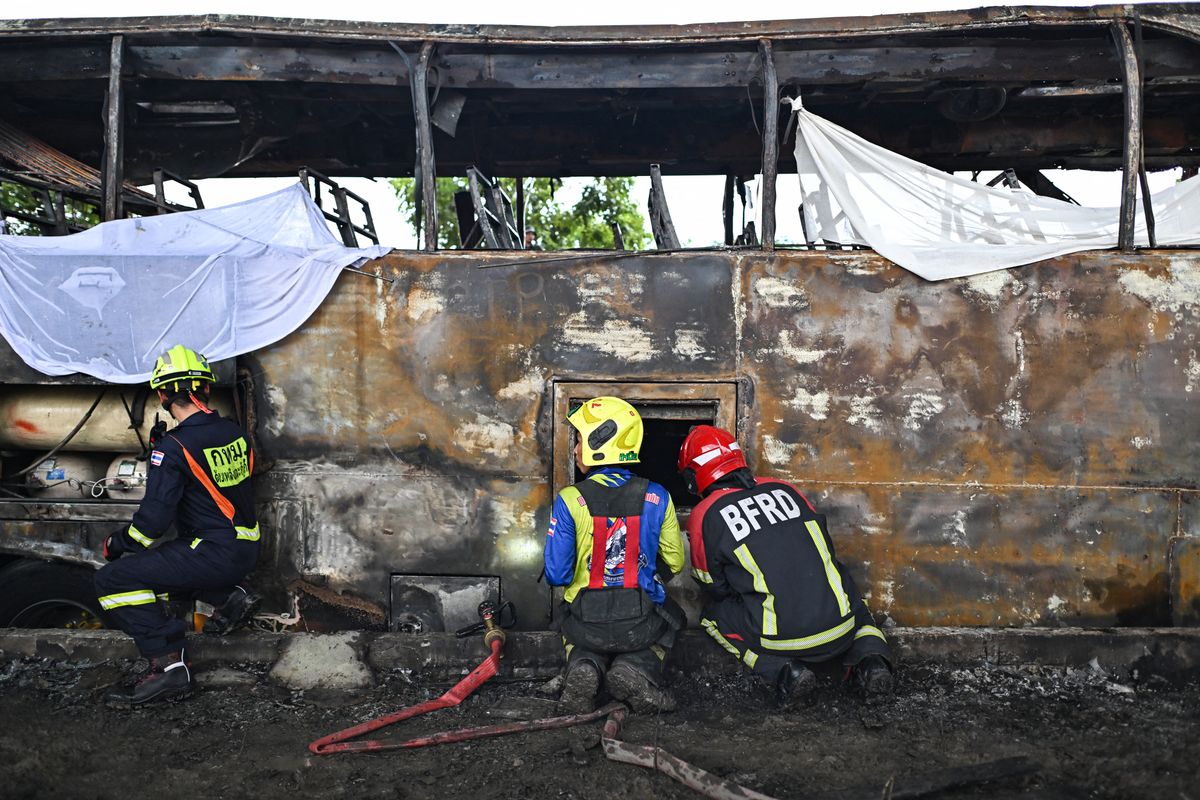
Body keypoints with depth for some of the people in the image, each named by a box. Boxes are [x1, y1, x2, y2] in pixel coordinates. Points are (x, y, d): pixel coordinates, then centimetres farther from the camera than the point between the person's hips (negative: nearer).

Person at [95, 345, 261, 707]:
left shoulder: (173, 448, -17)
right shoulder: (233, 430, 5)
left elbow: (153, 520, -17)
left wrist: (116, 544, 3)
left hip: (215, 552, -8)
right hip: (246, 549, 8)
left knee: (114, 580, -6)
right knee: (166, 559, 29)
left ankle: (168, 665, -14)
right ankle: (231, 596, 17)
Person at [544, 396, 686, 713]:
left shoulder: (569, 501, -13)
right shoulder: (656, 497, -6)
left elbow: (557, 574, -11)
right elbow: (674, 563, 5)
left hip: (586, 624, 1)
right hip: (642, 625, 0)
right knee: (664, 627, 34)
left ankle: (583, 668, 1)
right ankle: (639, 669, 1)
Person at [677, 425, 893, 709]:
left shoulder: (704, 517, 0)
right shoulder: (784, 490, 12)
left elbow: (714, 590, 11)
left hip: (784, 639, -4)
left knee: (712, 616, 21)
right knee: (853, 606, 38)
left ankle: (782, 671, 0)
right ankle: (870, 657, 7)